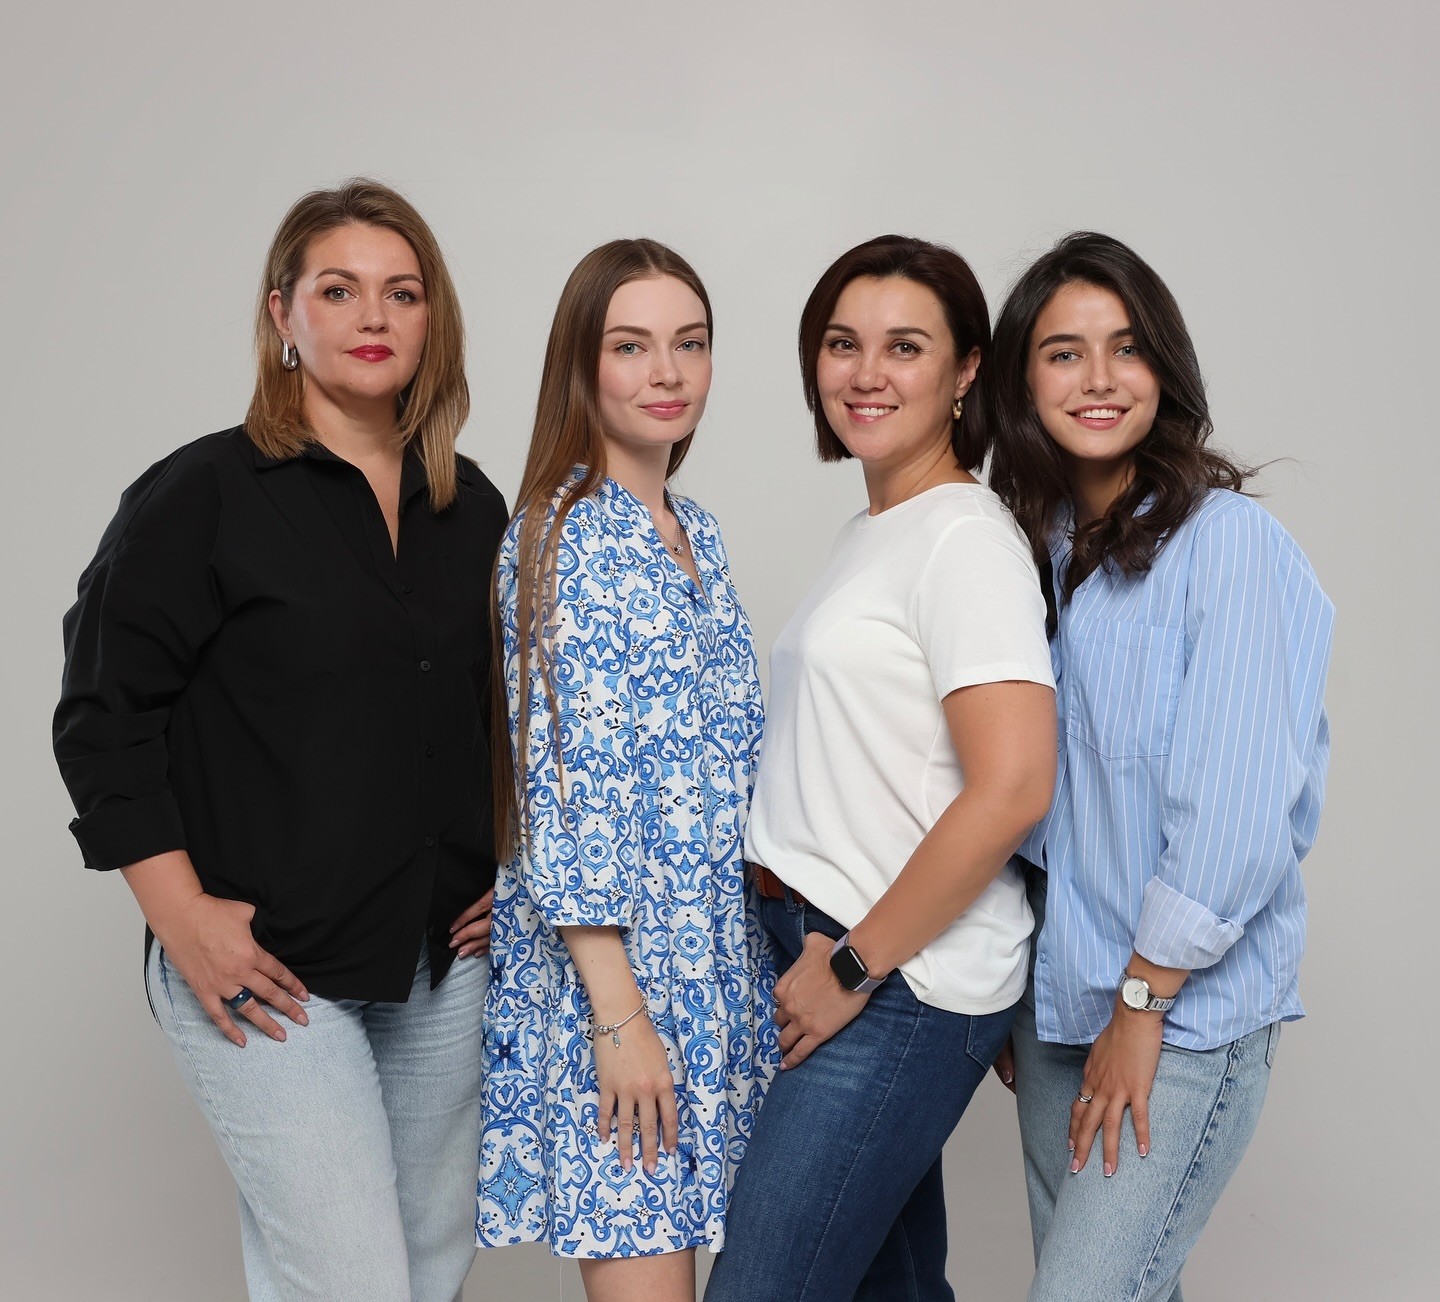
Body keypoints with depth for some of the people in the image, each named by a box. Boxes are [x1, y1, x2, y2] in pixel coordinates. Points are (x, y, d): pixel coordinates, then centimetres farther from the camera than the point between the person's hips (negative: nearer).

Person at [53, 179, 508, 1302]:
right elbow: (104, 715, -8)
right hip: (267, 970, -5)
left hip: (444, 960, 6)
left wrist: (513, 866, 10)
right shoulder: (202, 495, -7)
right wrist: (184, 918, -13)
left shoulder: (472, 510, 8)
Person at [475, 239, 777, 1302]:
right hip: (609, 959, -8)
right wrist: (619, 1013, -19)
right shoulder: (564, 537, -13)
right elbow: (563, 783, -18)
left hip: (716, 950, 8)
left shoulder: (696, 533, 11)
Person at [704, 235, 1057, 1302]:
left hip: (905, 985, -8)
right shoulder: (871, 534, 15)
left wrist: (856, 965, -16)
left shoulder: (965, 536, -13)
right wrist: (825, 951, 10)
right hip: (828, 952, 9)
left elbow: (1012, 786, -22)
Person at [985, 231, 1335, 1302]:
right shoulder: (1035, 548, 8)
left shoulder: (1226, 540, -13)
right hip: (1054, 999, 6)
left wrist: (1142, 1005, -12)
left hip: (1189, 1015, -6)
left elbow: (1239, 812, -17)